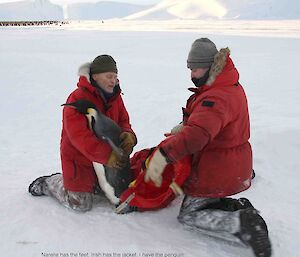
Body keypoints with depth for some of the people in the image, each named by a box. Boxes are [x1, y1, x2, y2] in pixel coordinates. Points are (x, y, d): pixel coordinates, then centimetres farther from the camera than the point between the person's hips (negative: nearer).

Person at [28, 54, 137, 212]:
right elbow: (79, 135, -33)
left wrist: (128, 135, -24)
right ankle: (47, 184, 23)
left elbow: (123, 121, 2)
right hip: (78, 158, -7)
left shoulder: (115, 96, -1)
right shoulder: (77, 98, -24)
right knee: (81, 205, -1)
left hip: (105, 158, 7)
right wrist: (106, 155, -40)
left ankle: (68, 179, 34)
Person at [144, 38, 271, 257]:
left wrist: (163, 154, -51)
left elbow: (197, 134, -46)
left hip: (216, 171, -10)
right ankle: (239, 207, 8)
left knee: (188, 216, 5)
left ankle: (242, 224, -11)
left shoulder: (216, 98, -29)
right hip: (236, 166, 10)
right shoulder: (230, 86, 5)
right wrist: (184, 126, 1)